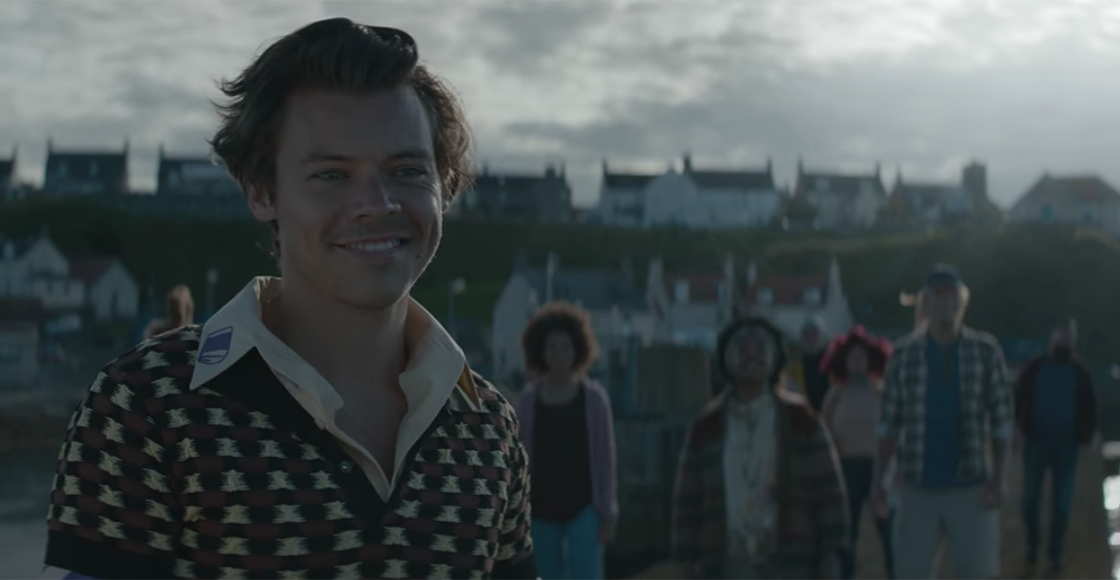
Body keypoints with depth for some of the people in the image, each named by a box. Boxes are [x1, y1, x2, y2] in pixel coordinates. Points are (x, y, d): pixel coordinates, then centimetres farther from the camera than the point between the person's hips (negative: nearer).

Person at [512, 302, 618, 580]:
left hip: (583, 507, -2)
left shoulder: (594, 398, -2)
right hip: (541, 509, 2)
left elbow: (605, 456, -1)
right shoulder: (527, 400, 1)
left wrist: (608, 512, -4)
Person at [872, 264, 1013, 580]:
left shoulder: (986, 351, 0)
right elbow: (889, 423, 3)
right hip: (917, 488, 0)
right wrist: (878, 479, -2)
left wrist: (997, 479, -7)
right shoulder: (903, 354, 0)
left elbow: (1001, 420, 0)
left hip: (971, 488, 0)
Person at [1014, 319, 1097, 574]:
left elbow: (1089, 407, 10)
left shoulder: (1080, 373, 6)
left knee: (1062, 502, 1)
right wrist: (1023, 426, -5)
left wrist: (1087, 433, -4)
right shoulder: (1034, 368, 4)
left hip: (1066, 444, 0)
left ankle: (1056, 553, 10)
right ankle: (1032, 545, 17)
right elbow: (1019, 398, 7)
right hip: (1036, 440, 0)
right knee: (1030, 498, 0)